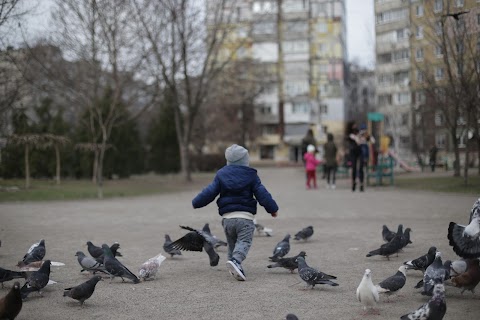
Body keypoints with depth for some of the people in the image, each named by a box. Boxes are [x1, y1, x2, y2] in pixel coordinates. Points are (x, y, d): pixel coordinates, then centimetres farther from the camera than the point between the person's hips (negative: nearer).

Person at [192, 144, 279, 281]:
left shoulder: (221, 174, 8)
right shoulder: (251, 175, 2)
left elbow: (209, 192, 6)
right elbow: (262, 194, 1)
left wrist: (196, 203, 19)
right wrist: (273, 208, 10)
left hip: (227, 217, 3)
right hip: (245, 216, -3)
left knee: (232, 244, 17)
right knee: (244, 242, -7)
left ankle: (235, 269, 11)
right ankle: (235, 260, -34)